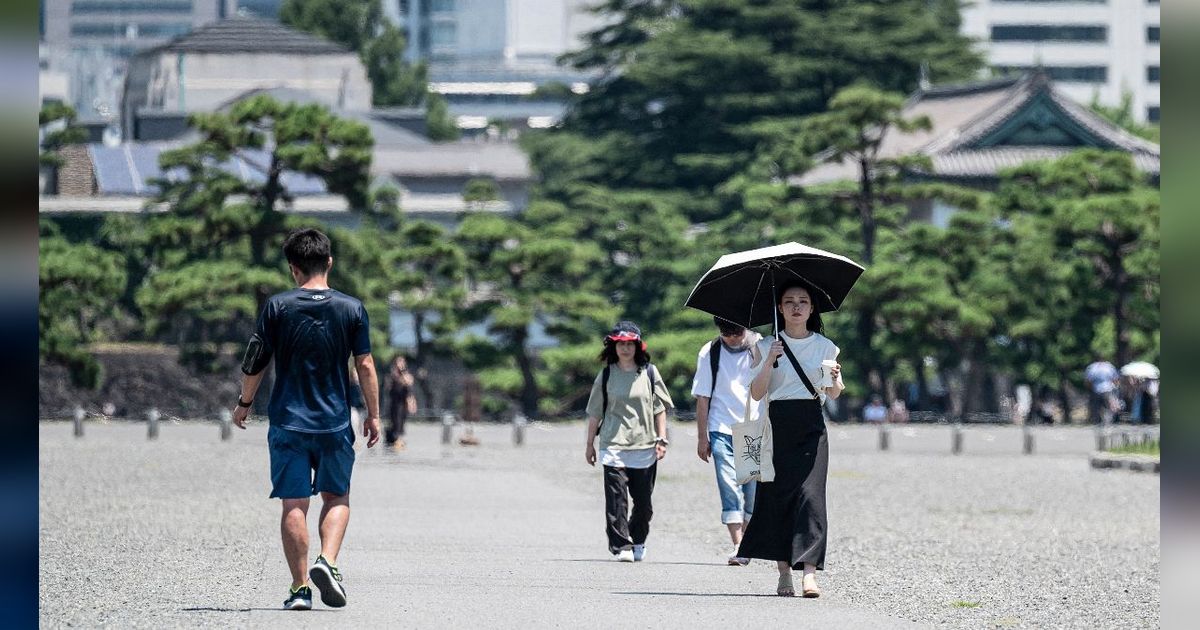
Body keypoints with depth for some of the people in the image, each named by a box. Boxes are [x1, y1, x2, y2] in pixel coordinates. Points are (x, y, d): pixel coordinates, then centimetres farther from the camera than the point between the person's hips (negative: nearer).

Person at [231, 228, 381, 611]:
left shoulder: (277, 307, -3)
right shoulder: (351, 309, -1)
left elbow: (254, 363, 0)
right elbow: (365, 366, -1)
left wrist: (244, 403, 16)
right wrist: (373, 415, 9)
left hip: (288, 421, 0)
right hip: (335, 422, 1)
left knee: (294, 504, 3)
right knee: (336, 498, 14)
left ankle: (300, 588, 1)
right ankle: (327, 562, -10)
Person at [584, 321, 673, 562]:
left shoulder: (649, 373, 6)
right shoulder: (606, 375, 5)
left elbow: (659, 408, 9)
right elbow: (595, 413, 10)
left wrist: (662, 439, 3)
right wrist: (590, 444, 10)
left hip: (644, 446, 1)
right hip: (614, 446, -1)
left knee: (643, 500, 6)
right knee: (616, 498, -11)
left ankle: (637, 543, 24)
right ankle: (621, 545, -12)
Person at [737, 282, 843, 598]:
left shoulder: (825, 346, 9)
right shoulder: (768, 346, 6)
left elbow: (834, 394, 12)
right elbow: (756, 393, 0)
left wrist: (834, 378, -11)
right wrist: (769, 362, -15)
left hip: (811, 427, 0)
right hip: (778, 426, 0)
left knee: (810, 493, -12)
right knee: (776, 494, -3)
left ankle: (809, 572, -20)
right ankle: (784, 573, 5)